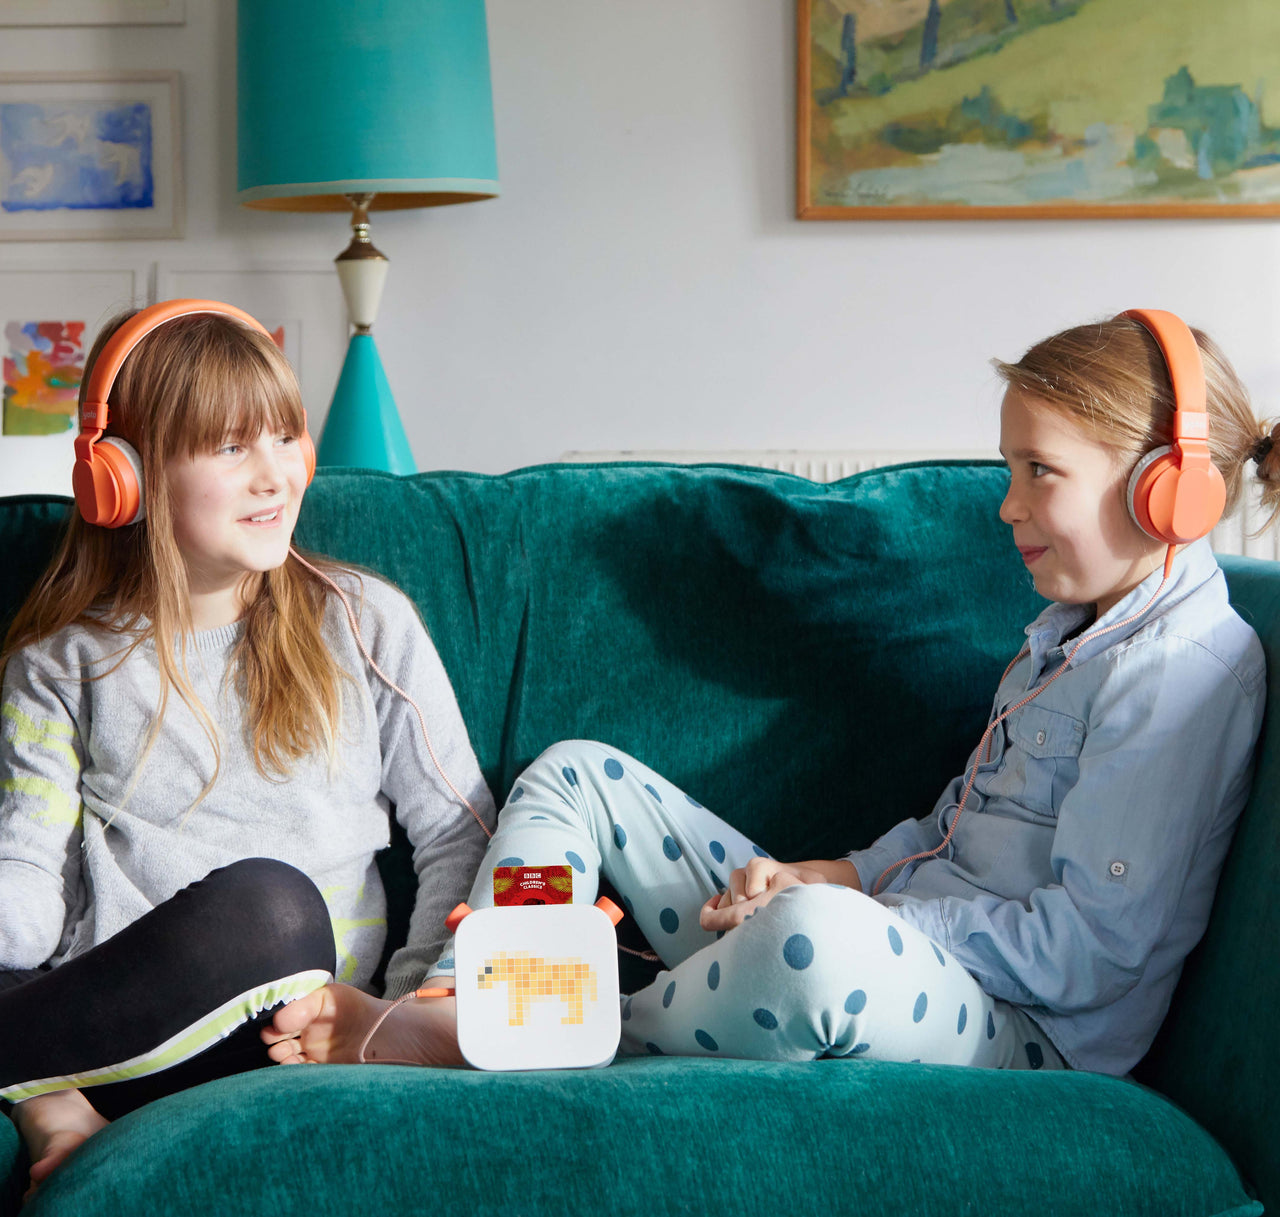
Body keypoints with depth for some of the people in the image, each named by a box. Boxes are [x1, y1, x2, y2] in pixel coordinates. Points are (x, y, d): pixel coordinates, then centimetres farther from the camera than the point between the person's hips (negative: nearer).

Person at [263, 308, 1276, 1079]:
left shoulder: (1188, 668, -12)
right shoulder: (1068, 633, 20)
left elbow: (1089, 947, -19)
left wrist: (845, 904, -16)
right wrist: (836, 875, 4)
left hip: (1021, 1036, -10)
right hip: (900, 936, 10)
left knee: (818, 943, -46)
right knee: (580, 774, 11)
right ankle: (443, 1024, -8)